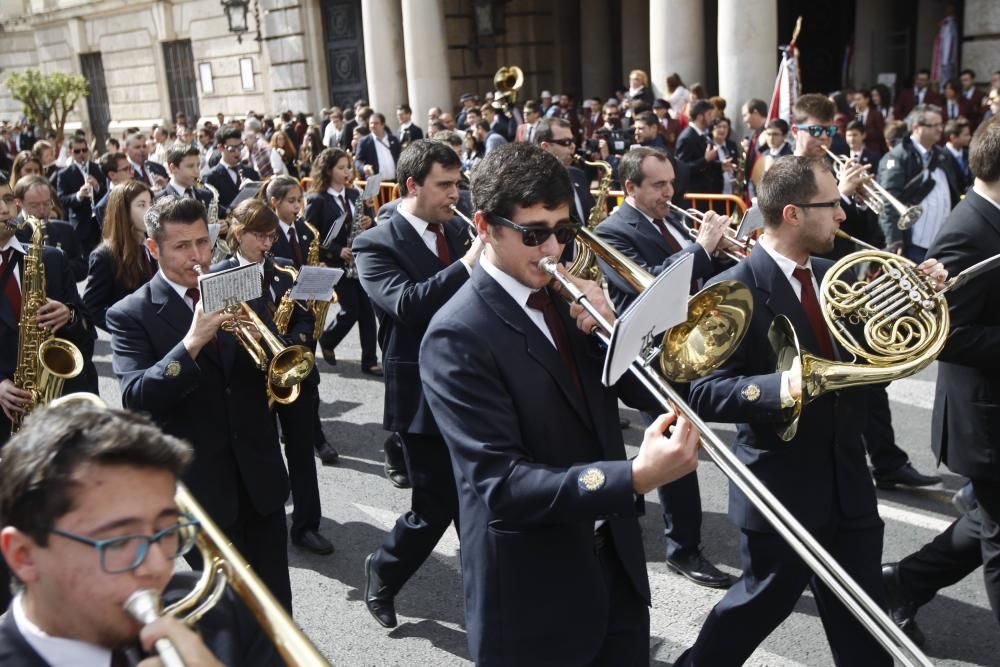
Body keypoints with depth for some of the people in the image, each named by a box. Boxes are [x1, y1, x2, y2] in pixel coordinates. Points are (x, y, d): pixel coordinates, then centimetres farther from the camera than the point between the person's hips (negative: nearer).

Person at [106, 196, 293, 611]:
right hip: (198, 480, -3)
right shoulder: (130, 314, -6)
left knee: (274, 598, 15)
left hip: (259, 469, 4)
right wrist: (191, 343, -30)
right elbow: (135, 399, -18)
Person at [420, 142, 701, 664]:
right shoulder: (458, 335, -19)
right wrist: (634, 478, -36)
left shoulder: (567, 296, 3)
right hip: (531, 592, -6)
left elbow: (646, 392, 3)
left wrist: (612, 326, -15)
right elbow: (500, 484, -26)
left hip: (615, 561, 6)